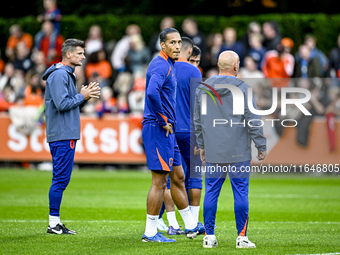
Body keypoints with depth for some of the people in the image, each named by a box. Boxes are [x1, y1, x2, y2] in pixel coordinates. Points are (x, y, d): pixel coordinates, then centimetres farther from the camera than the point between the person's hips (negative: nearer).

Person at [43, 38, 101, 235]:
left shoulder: (68, 74, 20)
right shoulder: (59, 75, -13)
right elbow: (62, 104, -21)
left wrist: (85, 96, 8)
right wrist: (82, 96, -10)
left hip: (67, 135, 10)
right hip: (62, 135, -10)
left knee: (62, 179, 11)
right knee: (61, 178, -8)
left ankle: (56, 222, 14)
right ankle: (54, 223, -6)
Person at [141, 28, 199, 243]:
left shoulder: (169, 64, 17)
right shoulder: (161, 65, -15)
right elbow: (152, 92, -32)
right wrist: (164, 121, -22)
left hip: (166, 130, 10)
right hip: (158, 129, -10)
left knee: (178, 177, 17)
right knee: (160, 181, -7)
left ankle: (191, 226, 26)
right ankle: (150, 233, -3)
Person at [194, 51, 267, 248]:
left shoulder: (203, 88, 8)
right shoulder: (242, 88, -7)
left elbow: (197, 121, 16)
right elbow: (253, 120, -7)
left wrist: (201, 146, 25)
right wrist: (261, 146, 0)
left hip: (212, 152, 4)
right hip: (238, 152, -4)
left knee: (211, 192, 7)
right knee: (241, 192, 0)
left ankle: (209, 235, 7)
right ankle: (242, 237, -1)